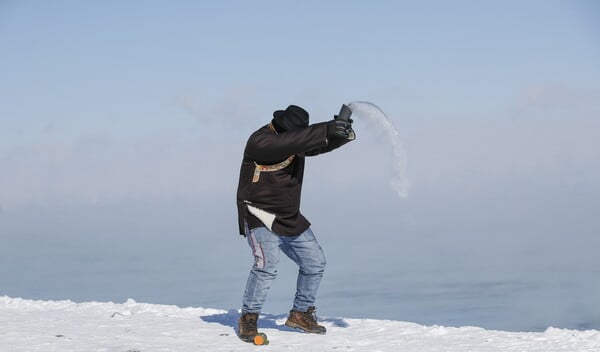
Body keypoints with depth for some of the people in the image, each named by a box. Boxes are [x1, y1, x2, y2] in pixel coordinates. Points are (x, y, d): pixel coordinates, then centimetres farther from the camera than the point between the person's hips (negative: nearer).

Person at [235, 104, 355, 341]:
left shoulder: (297, 139, 4)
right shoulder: (260, 142, -21)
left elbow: (322, 144, 4)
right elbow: (291, 141, -35)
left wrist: (341, 132, -18)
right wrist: (328, 129, -38)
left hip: (290, 219, 8)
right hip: (260, 217, -8)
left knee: (315, 262, 9)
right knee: (267, 264, -25)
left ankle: (301, 313, 24)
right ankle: (248, 319, -12)